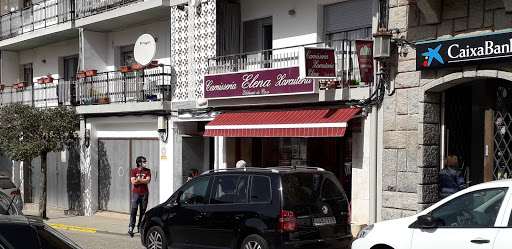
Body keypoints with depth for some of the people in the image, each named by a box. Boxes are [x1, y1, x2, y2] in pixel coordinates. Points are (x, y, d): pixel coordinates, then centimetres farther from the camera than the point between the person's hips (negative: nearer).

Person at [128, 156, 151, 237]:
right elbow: (133, 182, -7)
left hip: (144, 193, 2)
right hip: (136, 193, -2)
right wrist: (143, 180, -6)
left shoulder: (147, 171, 8)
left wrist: (138, 179, -8)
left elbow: (148, 181, -6)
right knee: (134, 210, -8)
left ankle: (140, 227, 10)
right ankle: (130, 228, -8)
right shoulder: (134, 171, 5)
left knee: (143, 211, 2)